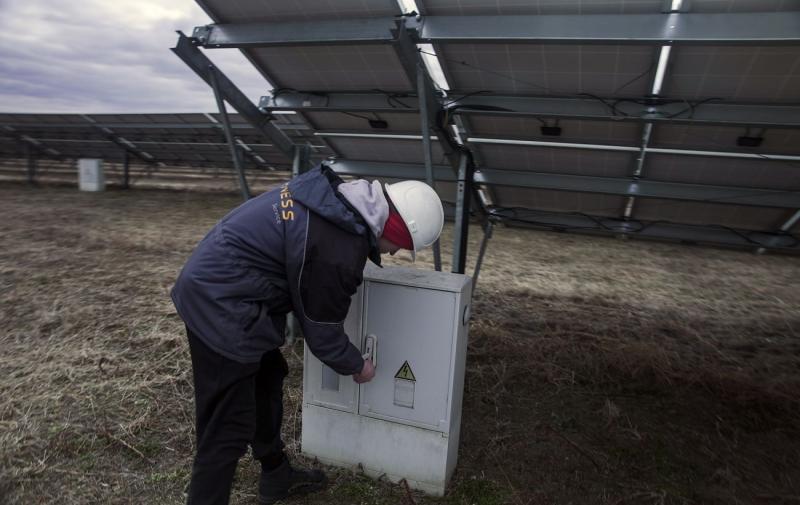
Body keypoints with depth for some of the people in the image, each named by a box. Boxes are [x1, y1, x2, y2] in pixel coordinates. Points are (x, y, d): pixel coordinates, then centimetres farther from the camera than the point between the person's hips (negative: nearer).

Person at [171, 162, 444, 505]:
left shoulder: (340, 195, 0)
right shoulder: (338, 252, -27)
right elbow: (322, 329, -13)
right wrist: (356, 365, 6)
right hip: (221, 305, -11)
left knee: (266, 384, 23)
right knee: (228, 428, -1)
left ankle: (277, 476, 43)